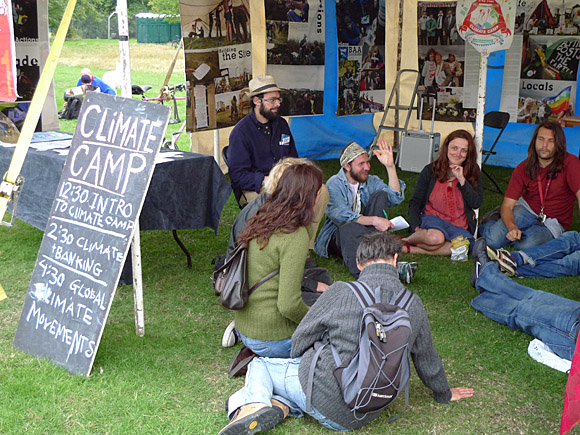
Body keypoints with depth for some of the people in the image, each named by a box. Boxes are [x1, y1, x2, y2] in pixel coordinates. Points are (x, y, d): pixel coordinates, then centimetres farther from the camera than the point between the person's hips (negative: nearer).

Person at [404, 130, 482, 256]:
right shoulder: (430, 170, 5)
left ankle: (411, 249, -24)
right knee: (435, 237, -40)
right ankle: (407, 240, -9)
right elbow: (415, 202, 5)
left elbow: (476, 203, -2)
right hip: (432, 218, -2)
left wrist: (462, 180, -11)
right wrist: (416, 227, -11)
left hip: (459, 226, 2)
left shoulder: (473, 173, 9)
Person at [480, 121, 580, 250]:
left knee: (528, 244, -33)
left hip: (552, 224, -1)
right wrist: (512, 227, -33)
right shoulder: (523, 168, -9)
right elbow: (507, 205, -11)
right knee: (494, 239, -22)